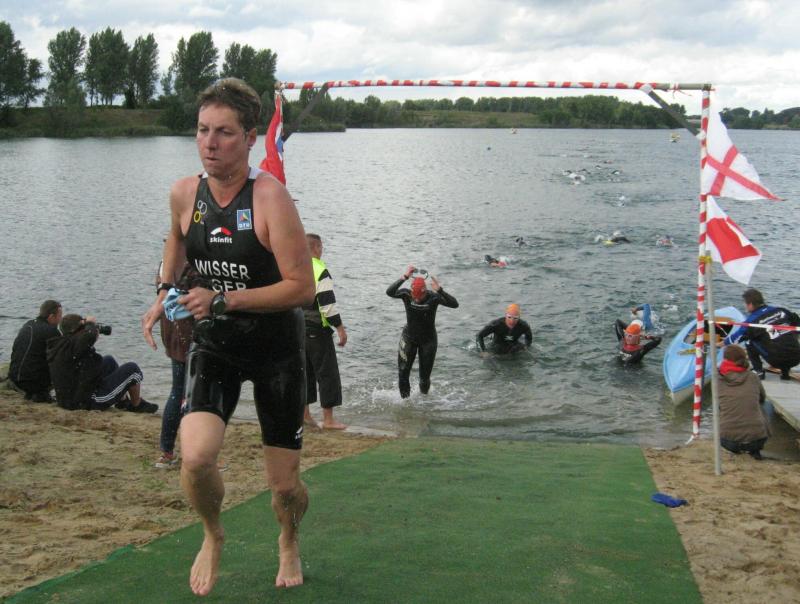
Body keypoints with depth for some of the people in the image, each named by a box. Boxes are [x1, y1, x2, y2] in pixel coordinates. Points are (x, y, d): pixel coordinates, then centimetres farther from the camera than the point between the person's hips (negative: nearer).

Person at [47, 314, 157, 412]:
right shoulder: (70, 345, -24)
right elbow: (89, 335, -44)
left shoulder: (57, 344, 6)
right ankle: (137, 405, 20)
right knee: (132, 369, -2)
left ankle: (123, 401, 34)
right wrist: (90, 323, -19)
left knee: (109, 361, 27)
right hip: (90, 401, -10)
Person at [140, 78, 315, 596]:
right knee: (196, 457, -21)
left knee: (284, 483, 6)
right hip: (214, 343, 3)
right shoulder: (184, 194, -4)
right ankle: (213, 536, 13)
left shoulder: (270, 196, -21)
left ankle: (289, 543, 43)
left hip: (277, 348, -3)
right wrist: (164, 297, 12)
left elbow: (302, 288, -23)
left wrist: (223, 299, -27)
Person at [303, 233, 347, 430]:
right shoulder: (320, 271, -15)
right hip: (317, 331, -7)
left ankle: (305, 414, 21)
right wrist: (340, 328, -12)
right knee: (327, 373, 0)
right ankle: (328, 419, 1)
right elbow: (328, 304, -19)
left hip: (297, 330, 7)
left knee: (305, 371, 16)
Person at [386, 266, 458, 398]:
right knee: (402, 374, -1)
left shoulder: (433, 297, -19)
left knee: (424, 376, 8)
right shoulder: (406, 294, -16)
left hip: (428, 341, -1)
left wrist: (440, 290, -45)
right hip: (408, 338, 1)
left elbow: (454, 304, -32)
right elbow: (389, 293, -34)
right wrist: (404, 278, -42)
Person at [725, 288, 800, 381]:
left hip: (777, 361, -4)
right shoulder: (780, 310, 9)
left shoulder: (752, 320, -2)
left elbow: (735, 338, 9)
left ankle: (758, 371, 10)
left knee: (749, 342, 14)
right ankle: (785, 372, 23)